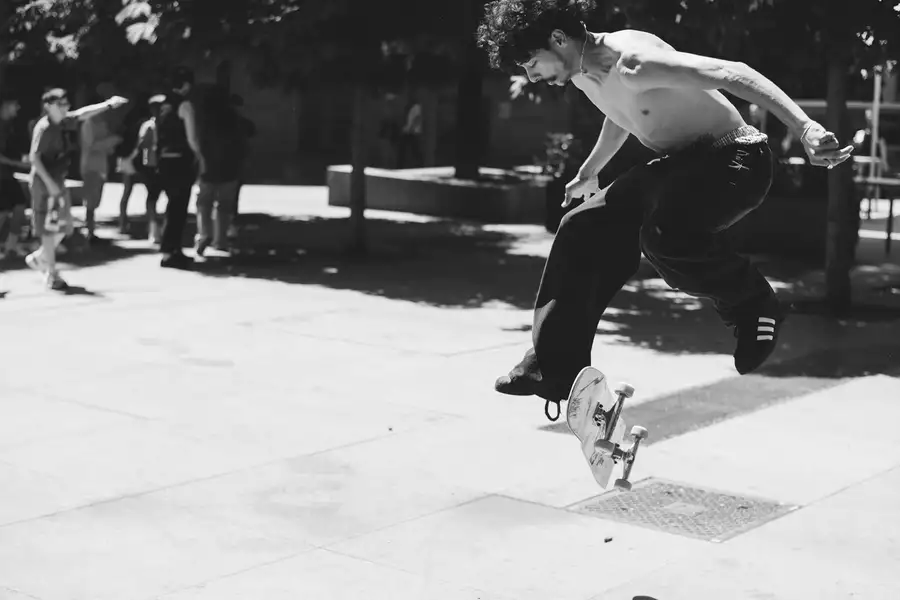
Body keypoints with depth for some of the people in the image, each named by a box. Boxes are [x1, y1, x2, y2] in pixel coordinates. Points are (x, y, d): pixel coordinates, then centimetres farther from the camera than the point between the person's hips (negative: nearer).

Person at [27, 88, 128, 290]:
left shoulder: (66, 122, 4)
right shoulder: (44, 127, -16)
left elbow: (85, 113, 0)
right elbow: (34, 157, -19)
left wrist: (108, 104, -16)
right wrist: (49, 183, -23)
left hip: (59, 181, 8)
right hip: (44, 182, -8)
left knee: (63, 227, 14)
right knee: (50, 228, -4)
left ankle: (38, 258, 31)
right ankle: (51, 274, 3)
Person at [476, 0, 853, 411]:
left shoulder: (632, 61, -26)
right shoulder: (582, 73, 3)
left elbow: (732, 74, -32)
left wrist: (805, 129, -41)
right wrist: (588, 173, 39)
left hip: (732, 159, -9)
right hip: (678, 163, 9)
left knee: (662, 236, -35)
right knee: (582, 231, 3)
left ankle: (754, 306, -9)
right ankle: (555, 366, 10)